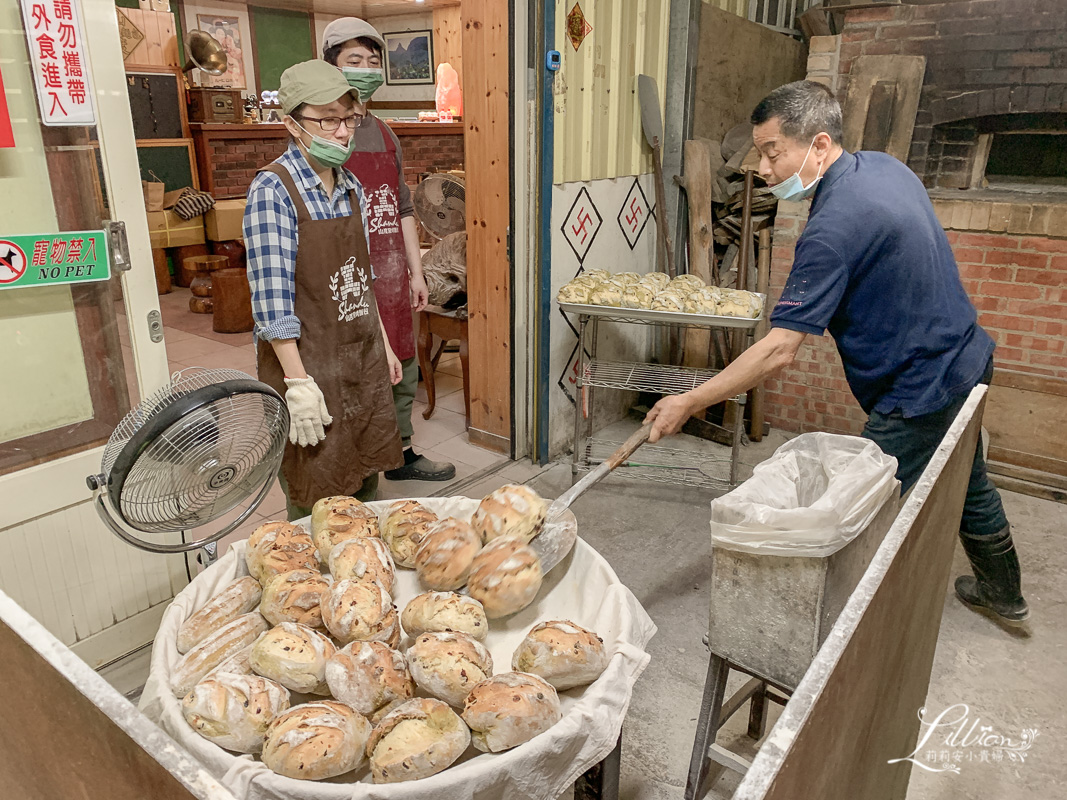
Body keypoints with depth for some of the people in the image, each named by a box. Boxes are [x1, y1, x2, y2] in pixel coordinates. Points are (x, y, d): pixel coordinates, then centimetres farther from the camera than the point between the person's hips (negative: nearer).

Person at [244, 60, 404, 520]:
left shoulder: (351, 187, 7)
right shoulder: (273, 189, -15)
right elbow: (273, 300, -20)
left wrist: (383, 345, 15)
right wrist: (298, 384, -22)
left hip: (363, 357, 7)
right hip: (306, 359, -7)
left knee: (365, 485, 18)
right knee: (317, 501, 6)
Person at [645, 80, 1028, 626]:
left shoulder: (834, 227, -30)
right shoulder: (885, 165, 0)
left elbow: (779, 350, -33)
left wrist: (689, 403, -29)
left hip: (921, 394, -10)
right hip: (967, 357, 10)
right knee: (968, 484, 28)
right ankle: (1003, 594, 50)